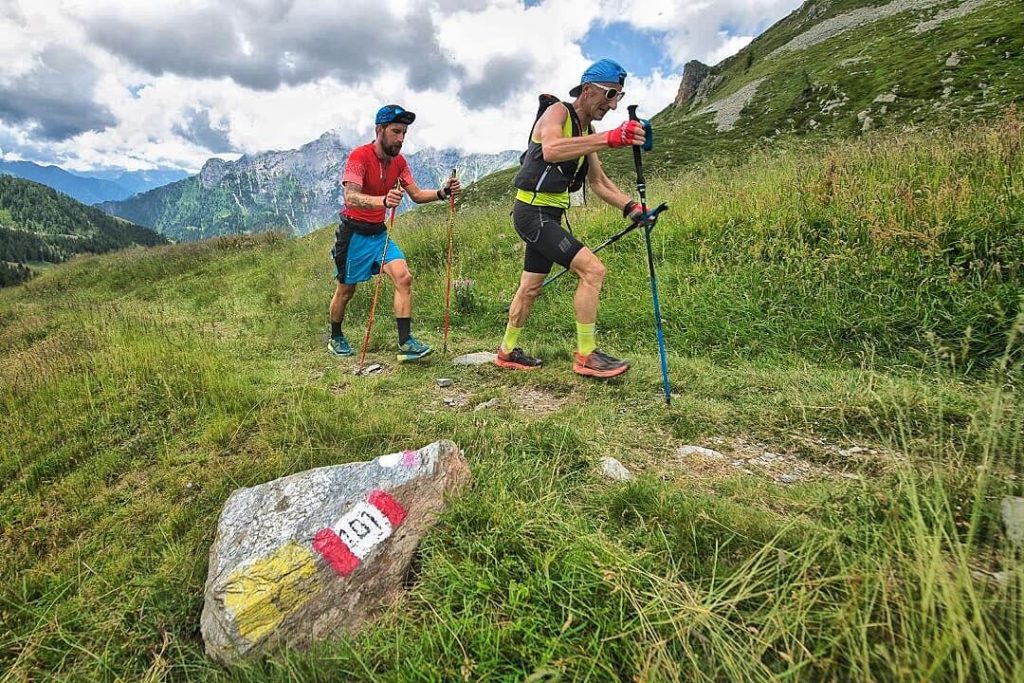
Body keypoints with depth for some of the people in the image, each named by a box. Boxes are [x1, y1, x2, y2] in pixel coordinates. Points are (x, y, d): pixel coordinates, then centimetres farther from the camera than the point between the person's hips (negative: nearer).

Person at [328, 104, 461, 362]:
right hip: (354, 232, -5)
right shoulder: (359, 156, -19)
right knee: (346, 290, 8)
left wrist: (442, 192, -16)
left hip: (379, 232, 5)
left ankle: (405, 343, -15)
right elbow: (350, 198, -31)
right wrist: (383, 201, -50)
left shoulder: (398, 161, 1)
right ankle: (336, 339, 32)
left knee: (404, 277, -15)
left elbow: (416, 195, 3)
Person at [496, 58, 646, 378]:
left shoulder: (588, 133, 15)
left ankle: (507, 352, 31)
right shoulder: (557, 112, -11)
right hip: (532, 212, -9)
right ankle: (586, 356, -10)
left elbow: (599, 183, 16)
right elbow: (551, 149, -34)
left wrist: (630, 206, 1)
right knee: (593, 269, -18)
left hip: (548, 216, 9)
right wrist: (609, 138, -44)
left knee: (531, 287, 16)